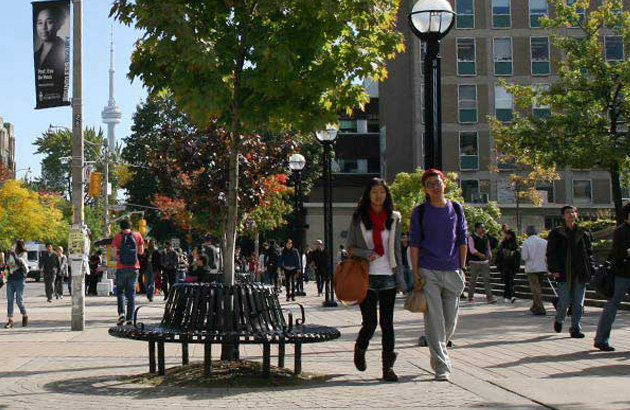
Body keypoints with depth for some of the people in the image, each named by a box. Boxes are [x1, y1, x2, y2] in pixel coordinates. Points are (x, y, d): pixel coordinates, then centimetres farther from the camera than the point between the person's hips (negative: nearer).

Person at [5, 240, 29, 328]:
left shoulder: (23, 254, -4)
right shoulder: (11, 254, 13)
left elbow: (18, 261, -22)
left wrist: (13, 253, -21)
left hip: (20, 279, -5)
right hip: (10, 279, 5)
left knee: (19, 300, -4)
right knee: (10, 300, -2)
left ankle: (25, 316, 19)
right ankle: (10, 320, -2)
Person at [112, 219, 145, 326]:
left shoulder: (118, 237, -1)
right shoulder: (137, 235, 4)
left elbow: (115, 253, -6)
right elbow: (141, 251, 6)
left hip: (121, 267, -1)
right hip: (134, 267, 1)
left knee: (120, 291, 9)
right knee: (131, 293, 7)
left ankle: (121, 313, -12)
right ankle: (129, 318, 3)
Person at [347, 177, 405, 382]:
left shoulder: (394, 219, 10)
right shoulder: (359, 218, 5)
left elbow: (397, 250, 10)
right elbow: (349, 247, 6)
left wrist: (401, 279, 5)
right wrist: (366, 254, -13)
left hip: (388, 277, 2)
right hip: (366, 277, -2)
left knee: (387, 323, 0)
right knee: (369, 323, -4)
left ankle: (388, 367, 5)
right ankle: (359, 350, 27)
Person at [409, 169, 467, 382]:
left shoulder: (456, 209, 9)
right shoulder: (420, 212, 1)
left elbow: (462, 241, 12)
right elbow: (414, 243, 0)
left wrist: (462, 269, 7)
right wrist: (415, 273, -5)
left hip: (452, 271, 3)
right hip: (428, 272, -3)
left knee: (451, 321, 7)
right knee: (434, 320, -7)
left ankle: (438, 354, 32)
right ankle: (442, 367, -3)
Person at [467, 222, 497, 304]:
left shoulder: (486, 237, 12)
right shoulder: (472, 237, -5)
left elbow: (488, 248, 20)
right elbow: (472, 249, -15)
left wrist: (490, 257, 8)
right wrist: (480, 254, -27)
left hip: (485, 262, 4)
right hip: (474, 262, -4)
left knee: (487, 279, -5)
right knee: (473, 280, 4)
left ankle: (489, 297, -9)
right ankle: (470, 297, 18)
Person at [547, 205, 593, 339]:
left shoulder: (583, 233, 10)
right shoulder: (556, 233, 2)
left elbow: (589, 253, 14)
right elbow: (551, 253, 0)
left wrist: (590, 270, 5)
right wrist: (554, 269, -10)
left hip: (580, 273, 3)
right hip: (564, 273, -3)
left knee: (578, 303, 1)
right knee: (565, 301, -2)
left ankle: (576, 328, 9)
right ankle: (559, 320, 27)